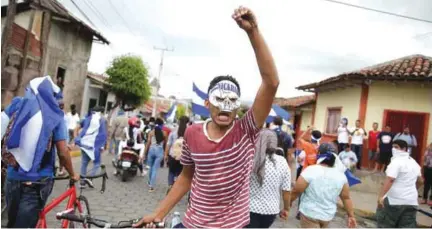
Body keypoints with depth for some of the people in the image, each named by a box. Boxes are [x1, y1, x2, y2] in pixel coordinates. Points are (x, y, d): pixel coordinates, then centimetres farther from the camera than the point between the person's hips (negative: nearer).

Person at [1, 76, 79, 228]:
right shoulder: (55, 115, -4)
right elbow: (63, 152, -6)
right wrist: (72, 175, 9)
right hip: (37, 182, -3)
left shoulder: (17, 104, 3)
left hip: (13, 177, 3)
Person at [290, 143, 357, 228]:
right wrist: (351, 216, 12)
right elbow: (346, 198, 2)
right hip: (328, 215, 6)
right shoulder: (340, 175, -5)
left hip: (309, 214, -5)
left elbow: (296, 191, -14)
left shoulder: (310, 170, -20)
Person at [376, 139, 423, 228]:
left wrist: (381, 196, -31)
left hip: (394, 200, -7)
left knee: (384, 224, 7)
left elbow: (390, 180, -27)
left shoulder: (396, 162, -15)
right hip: (411, 201, 8)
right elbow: (420, 181, 26)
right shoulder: (414, 162, 13)